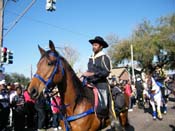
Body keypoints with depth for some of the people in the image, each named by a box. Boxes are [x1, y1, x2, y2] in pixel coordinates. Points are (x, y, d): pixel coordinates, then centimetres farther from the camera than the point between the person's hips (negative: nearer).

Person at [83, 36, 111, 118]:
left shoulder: (104, 58, -4)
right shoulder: (91, 58, 17)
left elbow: (106, 72, -13)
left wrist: (92, 74, -20)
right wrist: (85, 75, 7)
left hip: (101, 85, -7)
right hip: (90, 84, 7)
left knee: (102, 108, -17)